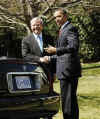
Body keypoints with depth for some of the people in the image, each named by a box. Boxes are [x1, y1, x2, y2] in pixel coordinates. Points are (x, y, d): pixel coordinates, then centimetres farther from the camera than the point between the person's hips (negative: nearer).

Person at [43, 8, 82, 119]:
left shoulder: (70, 28, -9)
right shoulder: (63, 30, 22)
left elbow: (74, 47, -22)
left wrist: (55, 50, -16)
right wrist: (50, 58, 18)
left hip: (68, 69, -10)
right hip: (66, 70, 10)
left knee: (68, 100, -8)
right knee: (71, 99, 16)